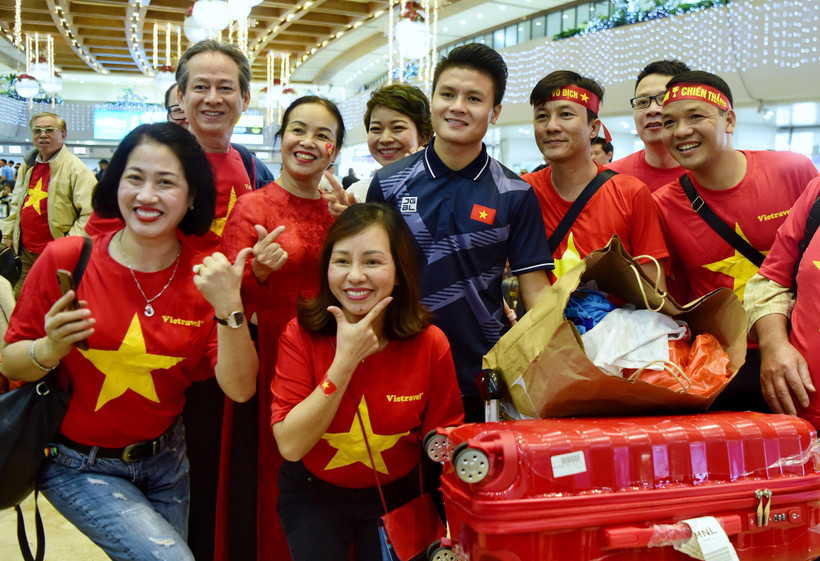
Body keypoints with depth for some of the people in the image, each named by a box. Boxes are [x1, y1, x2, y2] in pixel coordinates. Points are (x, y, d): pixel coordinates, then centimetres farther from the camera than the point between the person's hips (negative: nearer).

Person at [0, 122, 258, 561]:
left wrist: (229, 308, -28)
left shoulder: (208, 277, -8)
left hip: (164, 458, 3)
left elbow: (240, 388, -15)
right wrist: (50, 349, -26)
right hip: (78, 466, -3)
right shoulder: (66, 258, -14)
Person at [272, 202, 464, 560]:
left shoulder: (430, 344, -17)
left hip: (395, 492, 1)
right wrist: (345, 361, -30)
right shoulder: (301, 335, -18)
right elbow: (290, 445, -23)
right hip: (313, 491, 0)